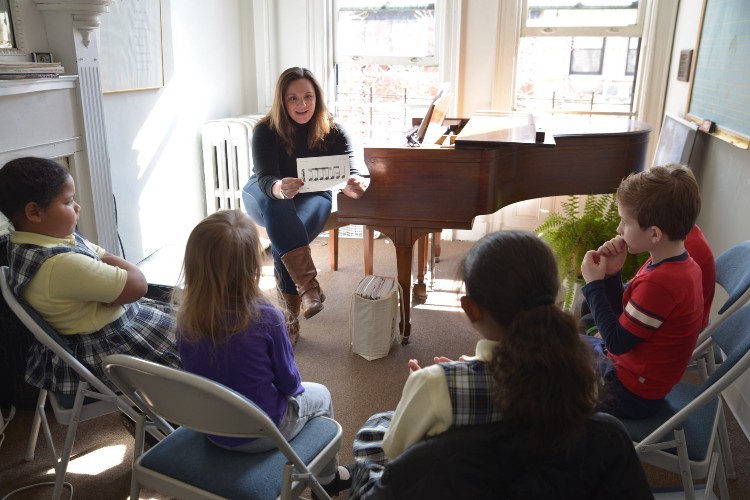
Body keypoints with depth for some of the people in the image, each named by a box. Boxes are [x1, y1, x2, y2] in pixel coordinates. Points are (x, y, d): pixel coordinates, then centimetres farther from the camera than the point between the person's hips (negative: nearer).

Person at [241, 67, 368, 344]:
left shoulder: (334, 131, -15)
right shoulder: (265, 131, -19)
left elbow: (351, 173, -25)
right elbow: (264, 179, -30)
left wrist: (355, 185, -52)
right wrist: (280, 188, -56)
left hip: (313, 197, 0)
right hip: (263, 195, 1)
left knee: (283, 241, -33)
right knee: (275, 206, -38)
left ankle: (290, 318, -22)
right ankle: (308, 285, -47)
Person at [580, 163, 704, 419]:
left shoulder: (659, 283, -33)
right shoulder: (678, 264, -1)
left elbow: (617, 342, -23)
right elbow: (623, 313, 4)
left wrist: (594, 283, -18)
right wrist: (611, 274, -11)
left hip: (631, 395, -9)